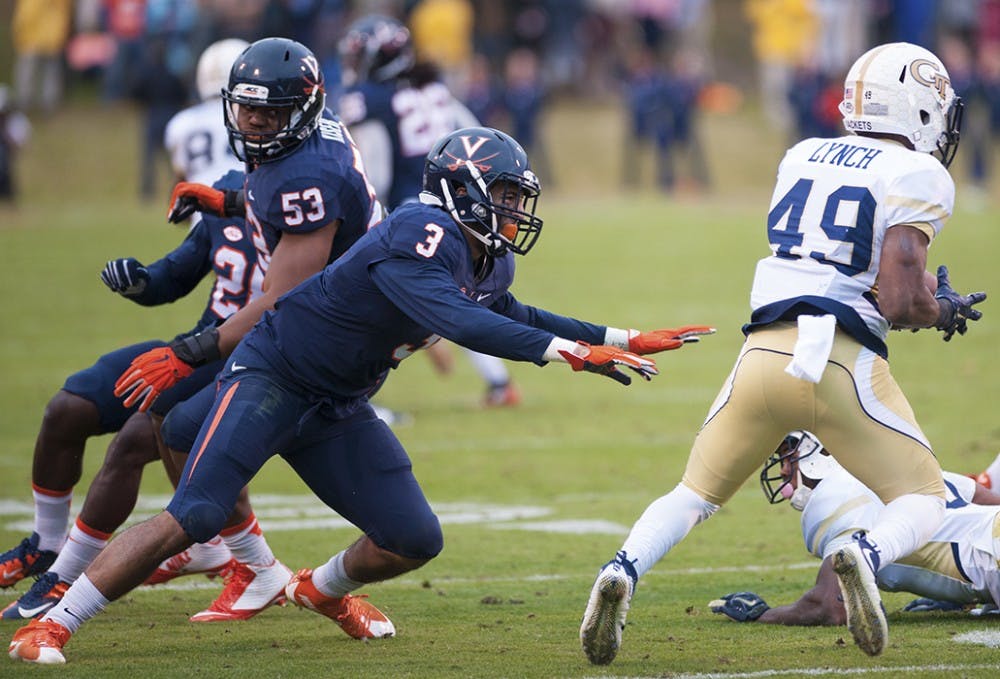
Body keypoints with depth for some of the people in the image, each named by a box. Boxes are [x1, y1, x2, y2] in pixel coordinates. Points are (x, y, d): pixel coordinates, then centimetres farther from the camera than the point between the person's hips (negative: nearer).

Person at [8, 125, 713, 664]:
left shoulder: (488, 263, 4)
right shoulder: (420, 238, -26)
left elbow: (509, 314, 26)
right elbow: (453, 320, -41)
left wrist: (622, 339, 22)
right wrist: (567, 350, -45)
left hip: (337, 410, 9)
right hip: (272, 377, -8)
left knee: (415, 541, 4)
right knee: (194, 517, -22)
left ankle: (324, 589, 37)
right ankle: (53, 625, -15)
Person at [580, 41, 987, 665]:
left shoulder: (803, 158, 17)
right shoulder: (917, 178, -1)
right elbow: (900, 302, -8)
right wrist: (944, 311, 12)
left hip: (765, 350, 4)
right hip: (840, 357, -4)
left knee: (695, 494, 18)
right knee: (923, 500, 12)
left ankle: (624, 572, -11)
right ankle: (867, 555, -22)